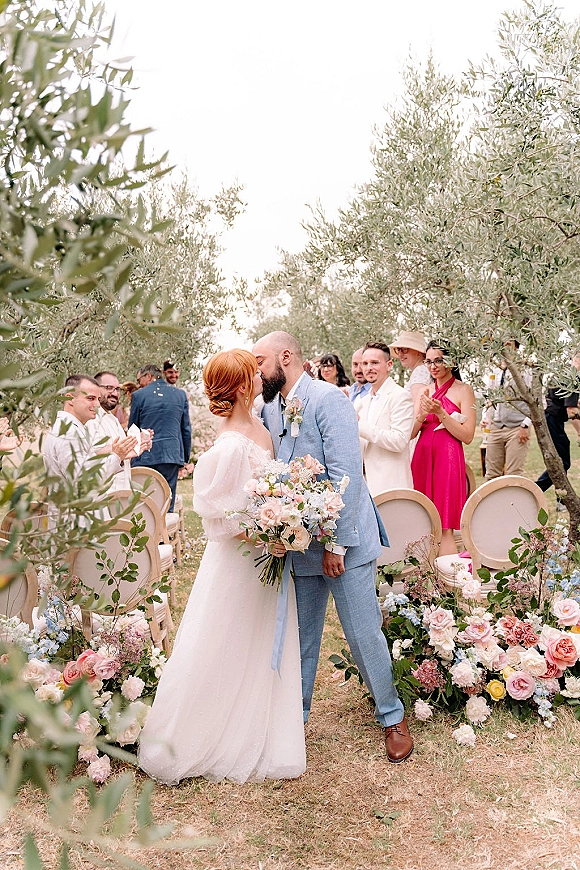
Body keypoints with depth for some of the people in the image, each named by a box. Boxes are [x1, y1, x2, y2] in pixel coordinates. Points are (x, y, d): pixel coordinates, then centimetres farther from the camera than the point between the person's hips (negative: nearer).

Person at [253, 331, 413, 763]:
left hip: (343, 540, -6)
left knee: (364, 634, 4)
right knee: (301, 638, 14)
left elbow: (346, 474, -20)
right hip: (300, 544, 6)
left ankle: (393, 717, 25)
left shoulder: (328, 398, -14)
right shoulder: (270, 410, 8)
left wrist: (336, 543, -20)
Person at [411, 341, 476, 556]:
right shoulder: (426, 390, 15)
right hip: (422, 457, 5)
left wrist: (440, 413, -16)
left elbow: (468, 436, -8)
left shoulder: (463, 390, 0)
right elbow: (410, 433, 10)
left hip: (447, 458, -5)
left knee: (444, 527, -7)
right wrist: (422, 414, -9)